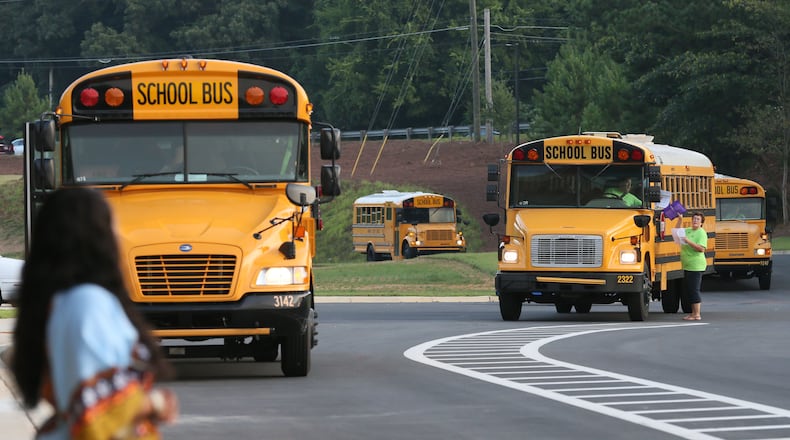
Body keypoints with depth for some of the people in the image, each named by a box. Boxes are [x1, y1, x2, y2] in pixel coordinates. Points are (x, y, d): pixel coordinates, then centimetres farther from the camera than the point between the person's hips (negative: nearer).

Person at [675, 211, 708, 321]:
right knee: (689, 291, 13)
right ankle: (693, 312, 21)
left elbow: (701, 248, -20)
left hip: (696, 266, -9)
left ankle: (697, 315, -5)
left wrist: (689, 242, -25)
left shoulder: (702, 233, -10)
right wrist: (680, 219, 13)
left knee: (694, 290, -8)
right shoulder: (688, 231, 14)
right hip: (687, 266, 9)